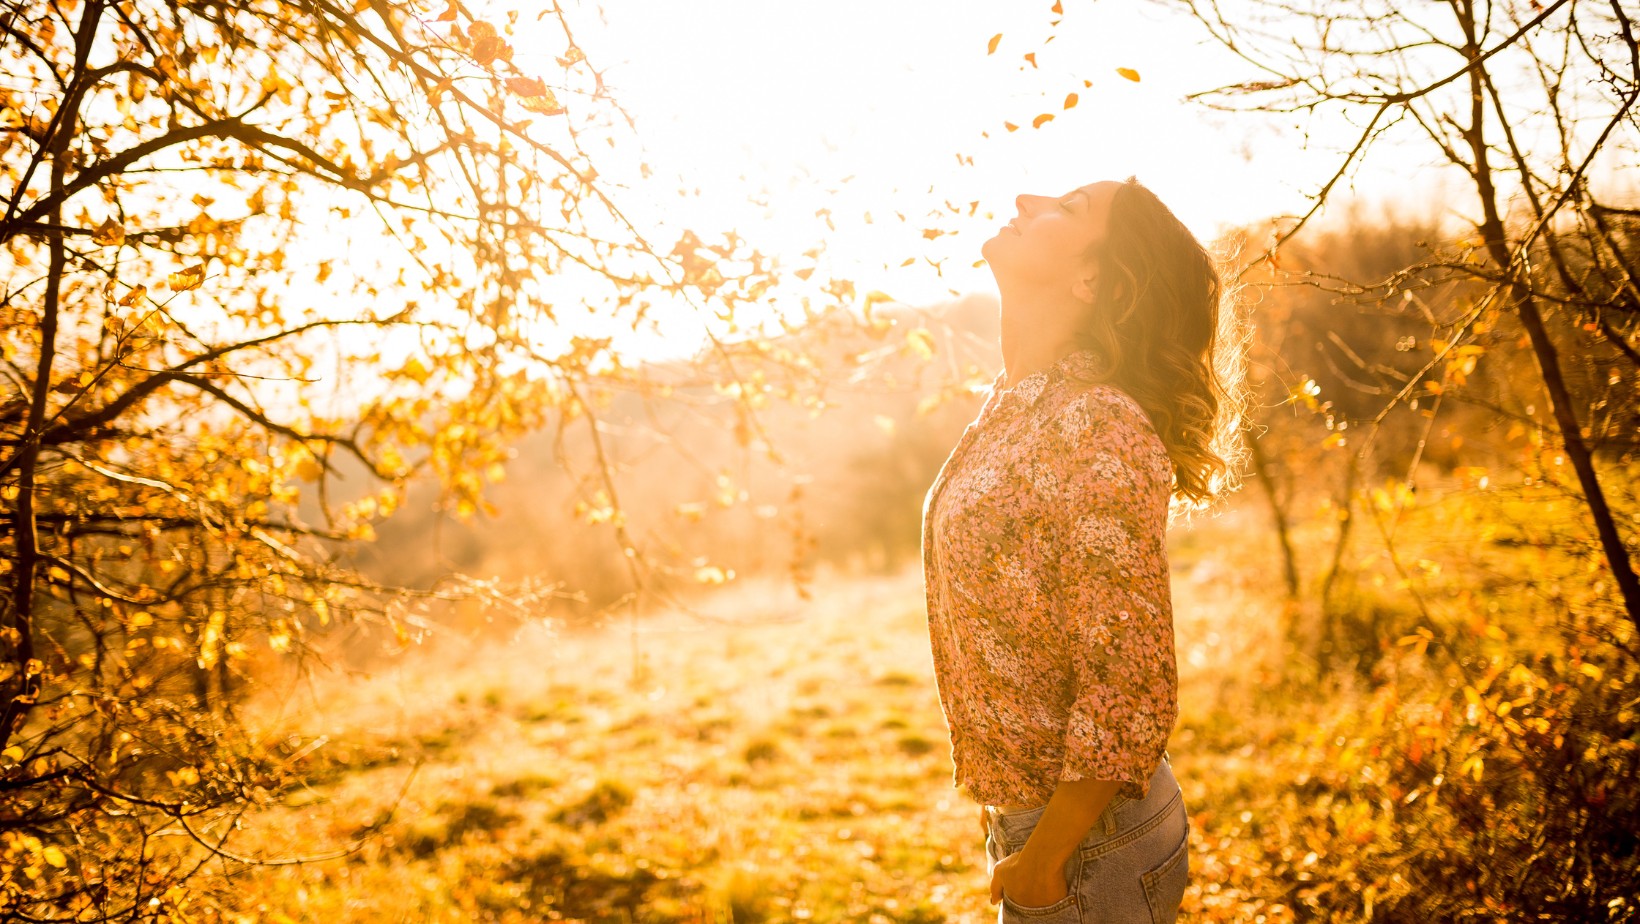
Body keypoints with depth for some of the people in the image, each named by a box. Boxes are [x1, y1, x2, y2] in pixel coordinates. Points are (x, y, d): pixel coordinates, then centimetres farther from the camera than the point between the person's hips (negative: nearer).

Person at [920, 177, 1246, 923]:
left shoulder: (1100, 430, -23)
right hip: (1024, 821, 8)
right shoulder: (1009, 410, 4)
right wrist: (1010, 830, 16)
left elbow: (1130, 699, -24)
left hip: (1089, 846, -8)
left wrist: (1041, 864, -16)